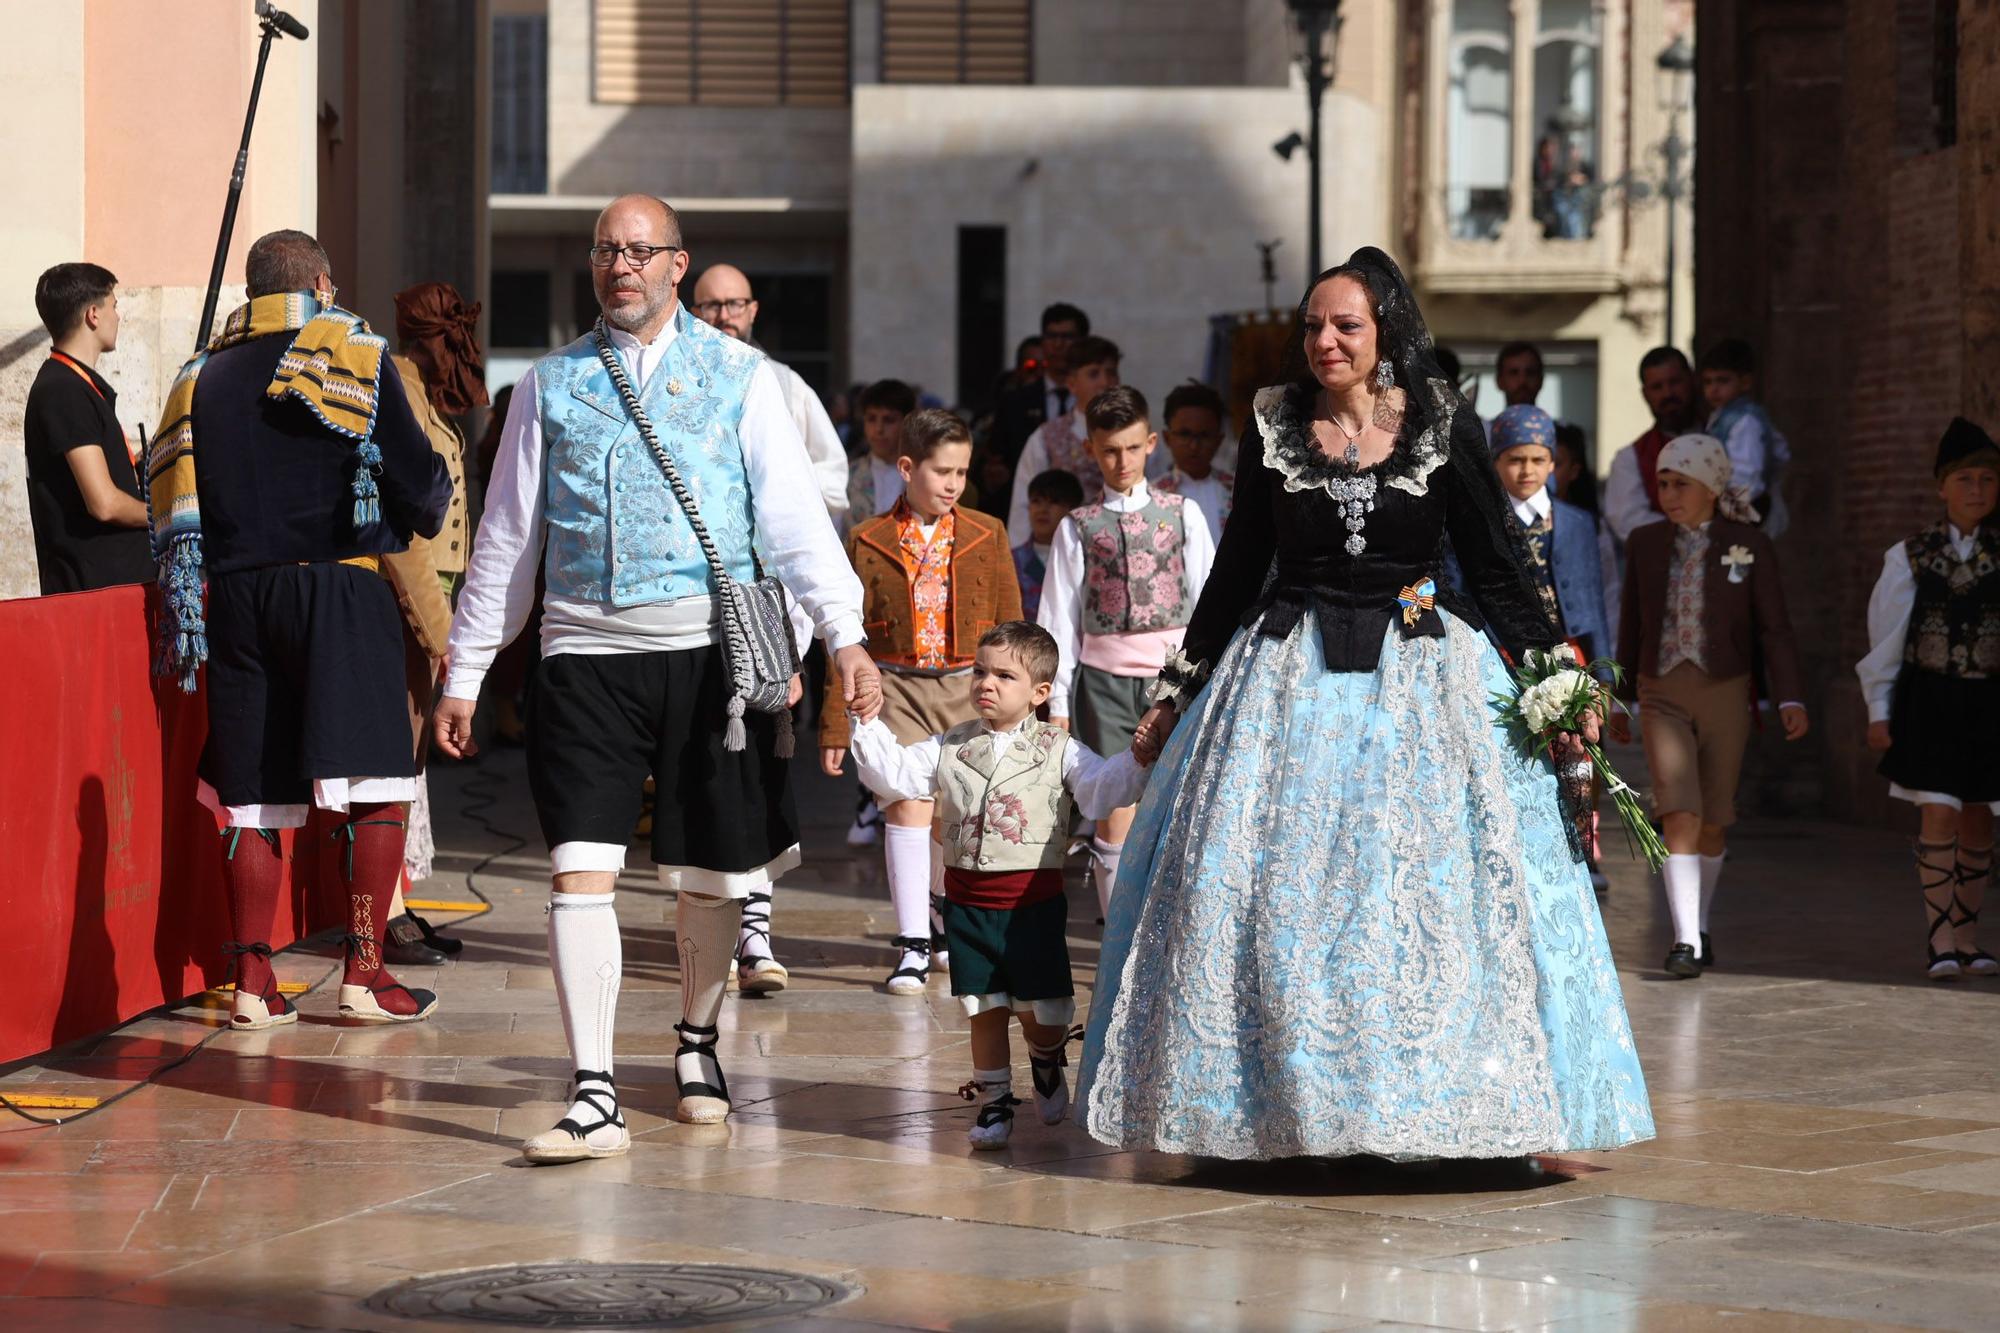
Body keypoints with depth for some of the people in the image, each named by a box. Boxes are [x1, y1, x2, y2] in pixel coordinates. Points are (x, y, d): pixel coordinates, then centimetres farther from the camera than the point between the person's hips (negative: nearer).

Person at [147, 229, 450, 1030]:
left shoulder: (201, 378, 15)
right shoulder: (354, 356, 2)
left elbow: (172, 511, 14)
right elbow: (418, 483, 0)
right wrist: (426, 511, 20)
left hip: (230, 596, 5)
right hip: (337, 586, -4)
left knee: (253, 799, 6)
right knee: (373, 788, -2)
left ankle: (253, 982, 4)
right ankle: (364, 971, -7)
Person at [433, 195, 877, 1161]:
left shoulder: (739, 376, 6)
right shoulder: (553, 384, 10)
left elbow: (793, 513, 0)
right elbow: (506, 535, 13)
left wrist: (843, 636, -11)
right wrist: (463, 674, 12)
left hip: (710, 653, 0)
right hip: (585, 655, 0)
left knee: (709, 874, 9)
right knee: (580, 871, -10)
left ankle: (696, 1043, 34)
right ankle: (594, 1098, -9)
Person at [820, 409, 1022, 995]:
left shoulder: (987, 535, 5)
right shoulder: (868, 542, 1)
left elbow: (1009, 625, 8)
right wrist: (835, 726, 0)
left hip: (969, 687, 2)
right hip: (895, 688, -2)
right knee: (908, 807, -12)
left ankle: (949, 922, 30)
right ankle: (913, 945, -8)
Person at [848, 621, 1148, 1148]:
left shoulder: (1059, 750, -1)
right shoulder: (951, 747, 7)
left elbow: (1102, 789, -10)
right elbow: (896, 773, 5)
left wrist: (1138, 759, -25)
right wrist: (868, 724, -3)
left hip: (1034, 902, -2)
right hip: (968, 902, 2)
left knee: (1044, 1014, 2)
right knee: (985, 1010, 6)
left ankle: (1047, 1063, 35)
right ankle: (993, 1100, 19)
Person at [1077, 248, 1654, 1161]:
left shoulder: (1445, 427, 0)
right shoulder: (1273, 427, 4)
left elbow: (1496, 572, 4)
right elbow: (1236, 573, 12)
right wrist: (1175, 694, 14)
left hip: (1422, 681, -2)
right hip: (1290, 682, 2)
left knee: (1434, 895, -4)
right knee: (1268, 889, -2)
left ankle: (1442, 1107, 4)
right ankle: (1280, 1104, 8)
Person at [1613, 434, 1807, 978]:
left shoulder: (1749, 545, -3)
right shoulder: (1646, 544, 4)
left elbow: (1774, 628, -3)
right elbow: (1632, 627, 12)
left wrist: (1791, 698, -14)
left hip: (1726, 693, 0)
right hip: (1663, 694, 0)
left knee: (1713, 821, 8)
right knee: (1680, 814, -15)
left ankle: (1699, 925, 28)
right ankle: (1686, 940, -19)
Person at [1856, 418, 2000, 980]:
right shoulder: (1909, 556, 0)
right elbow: (1886, 637, 5)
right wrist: (1878, 711, 4)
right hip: (1928, 698, -1)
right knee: (1938, 816, -10)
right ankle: (1941, 943, -6)